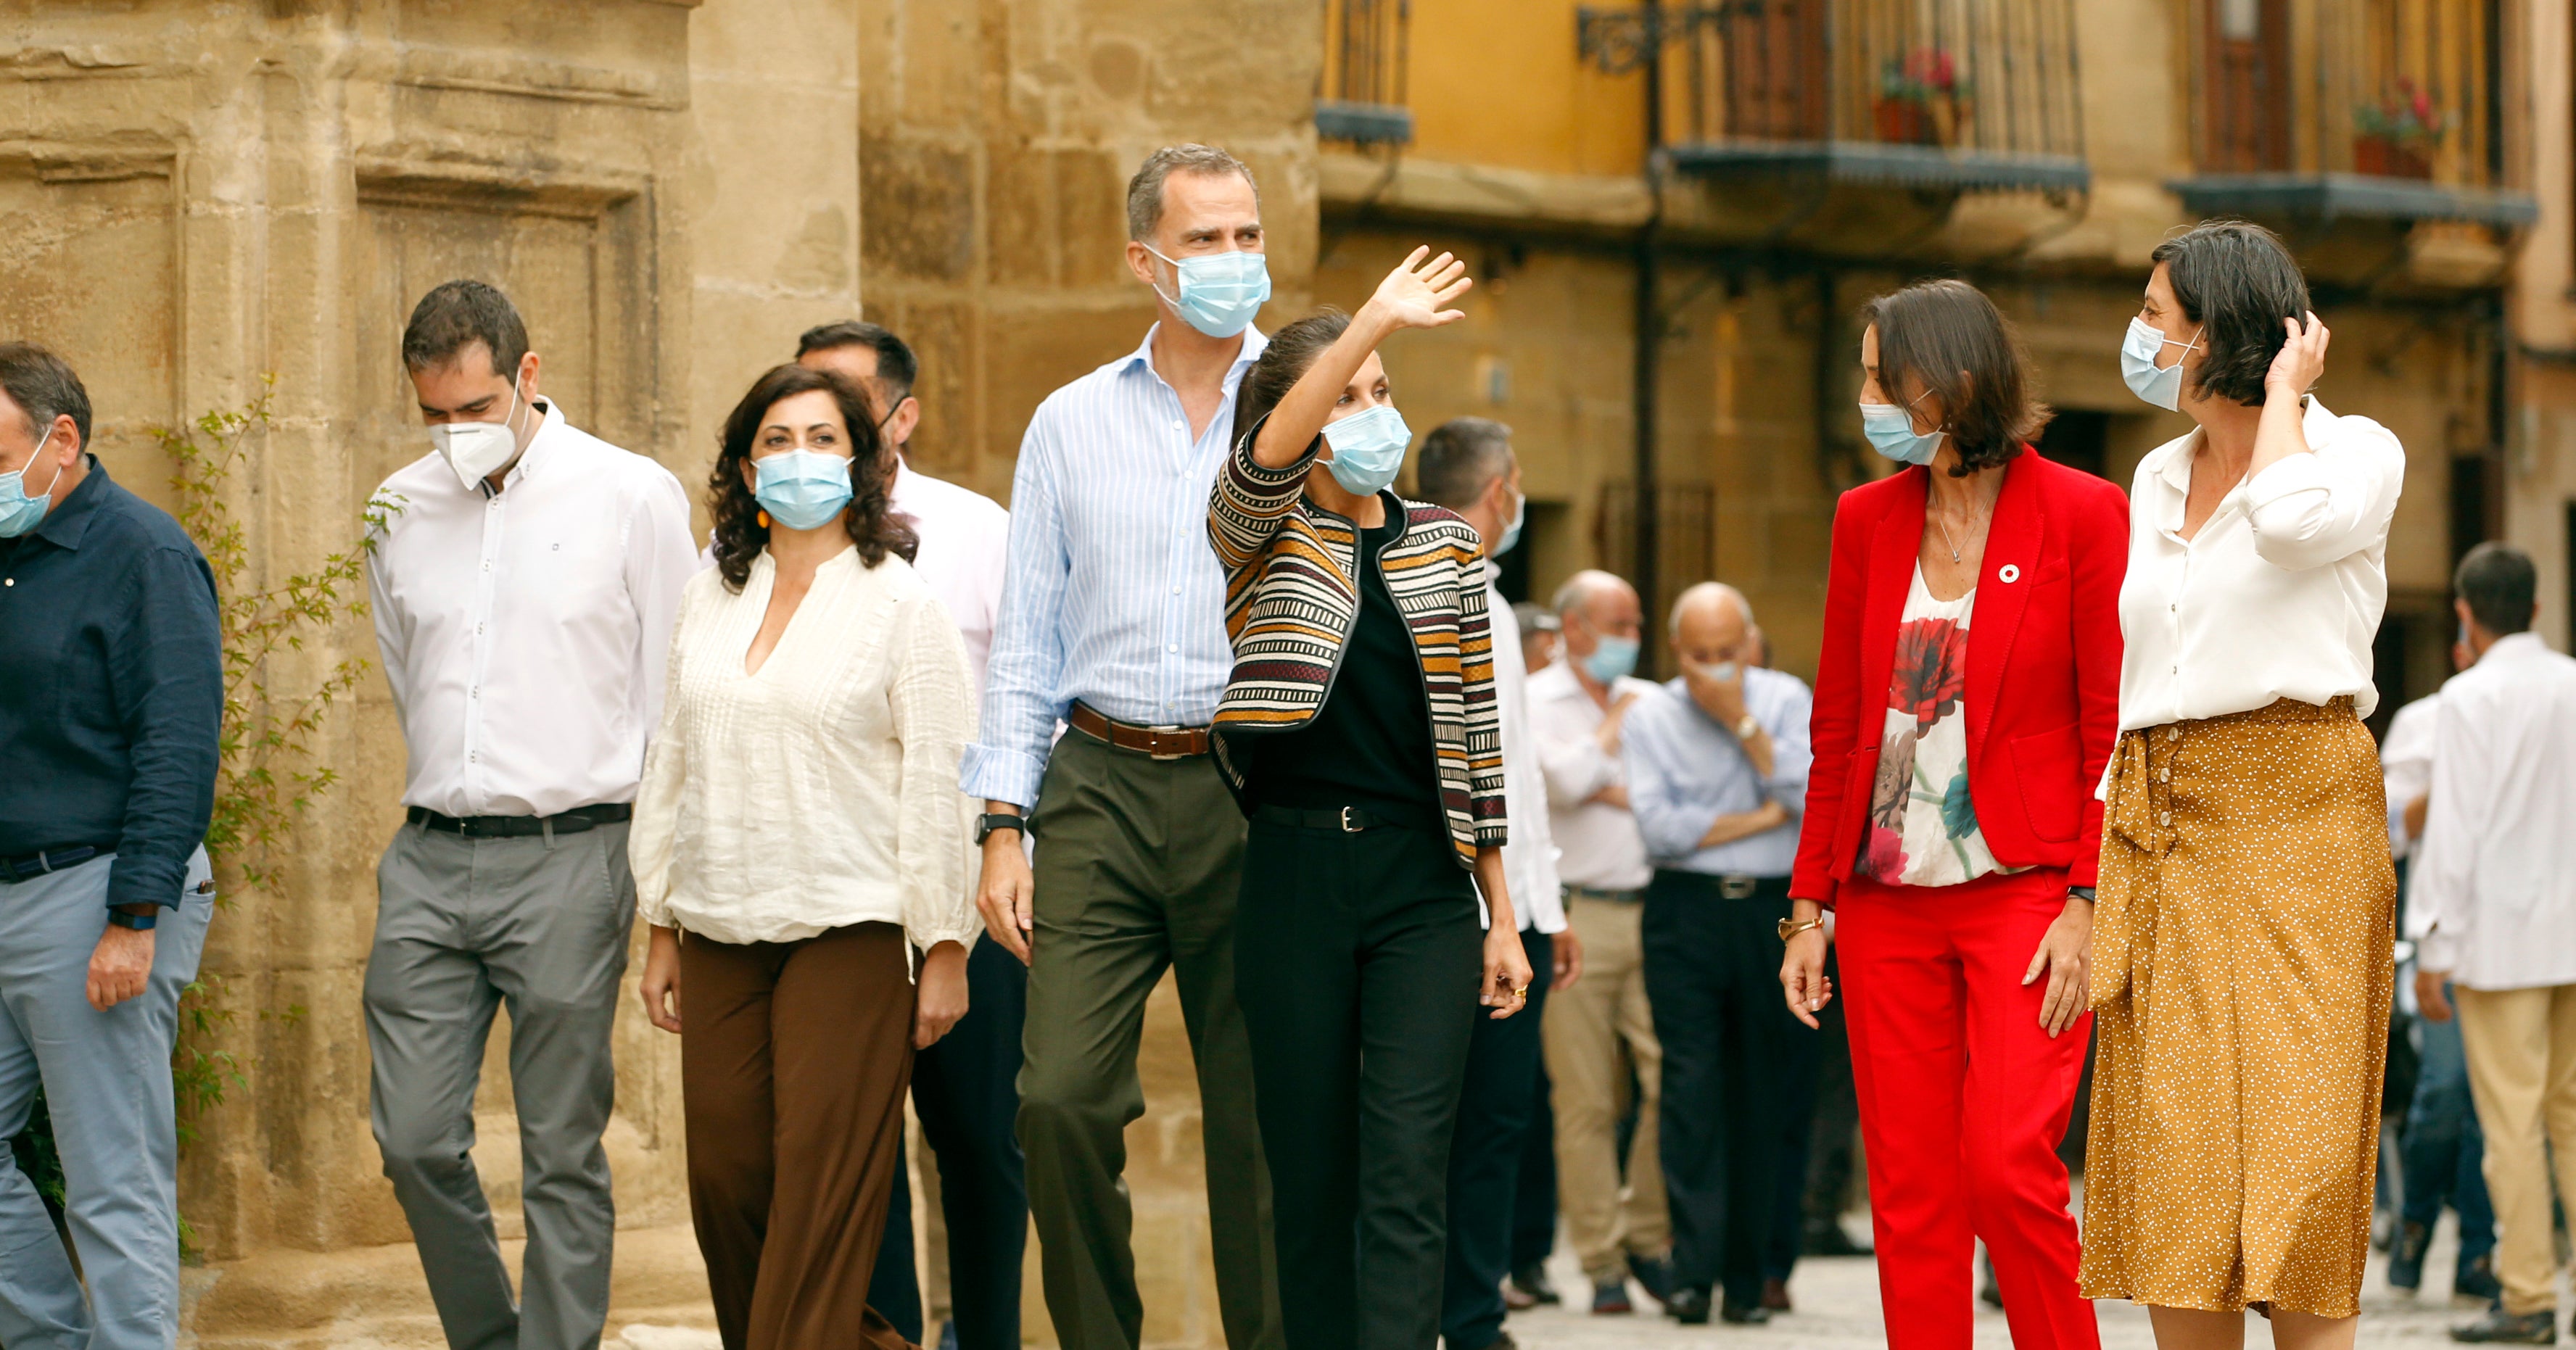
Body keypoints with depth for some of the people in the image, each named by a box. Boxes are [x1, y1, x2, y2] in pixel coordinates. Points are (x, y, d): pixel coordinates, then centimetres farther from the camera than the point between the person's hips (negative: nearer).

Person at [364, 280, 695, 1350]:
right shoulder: (403, 507, 11)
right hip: (428, 861, 4)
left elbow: (674, 698, 1)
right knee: (415, 1140, 1)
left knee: (562, 1155, -1)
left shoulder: (633, 498, -1)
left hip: (567, 860, -4)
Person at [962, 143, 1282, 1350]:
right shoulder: (1071, 424, 11)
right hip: (1103, 789, 1)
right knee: (1063, 1096, -9)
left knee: (1260, 1116, 2)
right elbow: (1027, 641, 12)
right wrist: (1002, 827, 3)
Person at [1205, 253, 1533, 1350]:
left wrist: (1503, 916, 10)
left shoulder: (1445, 541, 10)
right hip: (1293, 877, -1)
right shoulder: (1258, 536, 3)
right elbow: (1267, 458, -22)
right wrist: (1377, 319, -32)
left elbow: (1475, 727, 12)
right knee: (1310, 1175, 3)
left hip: (1424, 886, 1)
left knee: (1406, 1179, -10)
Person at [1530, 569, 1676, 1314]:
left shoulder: (1649, 701, 17)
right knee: (1586, 1101, -2)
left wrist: (1612, 791, -4)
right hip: (1576, 916, -3)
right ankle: (1601, 1261, 4)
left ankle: (1648, 1235, 10)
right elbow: (1561, 778, -13)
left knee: (1671, 1079, -6)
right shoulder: (1531, 702, 4)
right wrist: (1613, 730, 2)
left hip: (1650, 910, 4)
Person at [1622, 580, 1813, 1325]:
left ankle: (1746, 1280, 6)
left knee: (1761, 1093, 1)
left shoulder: (1785, 699, 9)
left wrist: (1743, 721, -9)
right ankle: (1693, 1272, -16)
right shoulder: (1650, 715, 6)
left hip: (1773, 910, 1)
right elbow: (1659, 826, -7)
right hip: (1687, 910, -1)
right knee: (1692, 1084, -12)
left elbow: (1814, 798, -6)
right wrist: (1761, 819, -6)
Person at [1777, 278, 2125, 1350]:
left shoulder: (2081, 514, -5)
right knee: (1910, 1187, 3)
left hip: (2025, 892, -5)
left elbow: (2116, 727, -5)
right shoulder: (1867, 518, 9)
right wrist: (1812, 905, 10)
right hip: (1888, 900, 5)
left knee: (2007, 1163, -16)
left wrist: (2088, 901, -12)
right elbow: (1838, 726, 13)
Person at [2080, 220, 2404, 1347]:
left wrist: (2286, 389, -7)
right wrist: (2103, 856, 13)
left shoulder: (2356, 453, -1)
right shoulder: (2156, 481, 18)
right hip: (2159, 820, 6)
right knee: (2166, 1153, 1)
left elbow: (2292, 520, -25)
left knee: (2293, 1147, -11)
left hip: (2292, 813, -6)